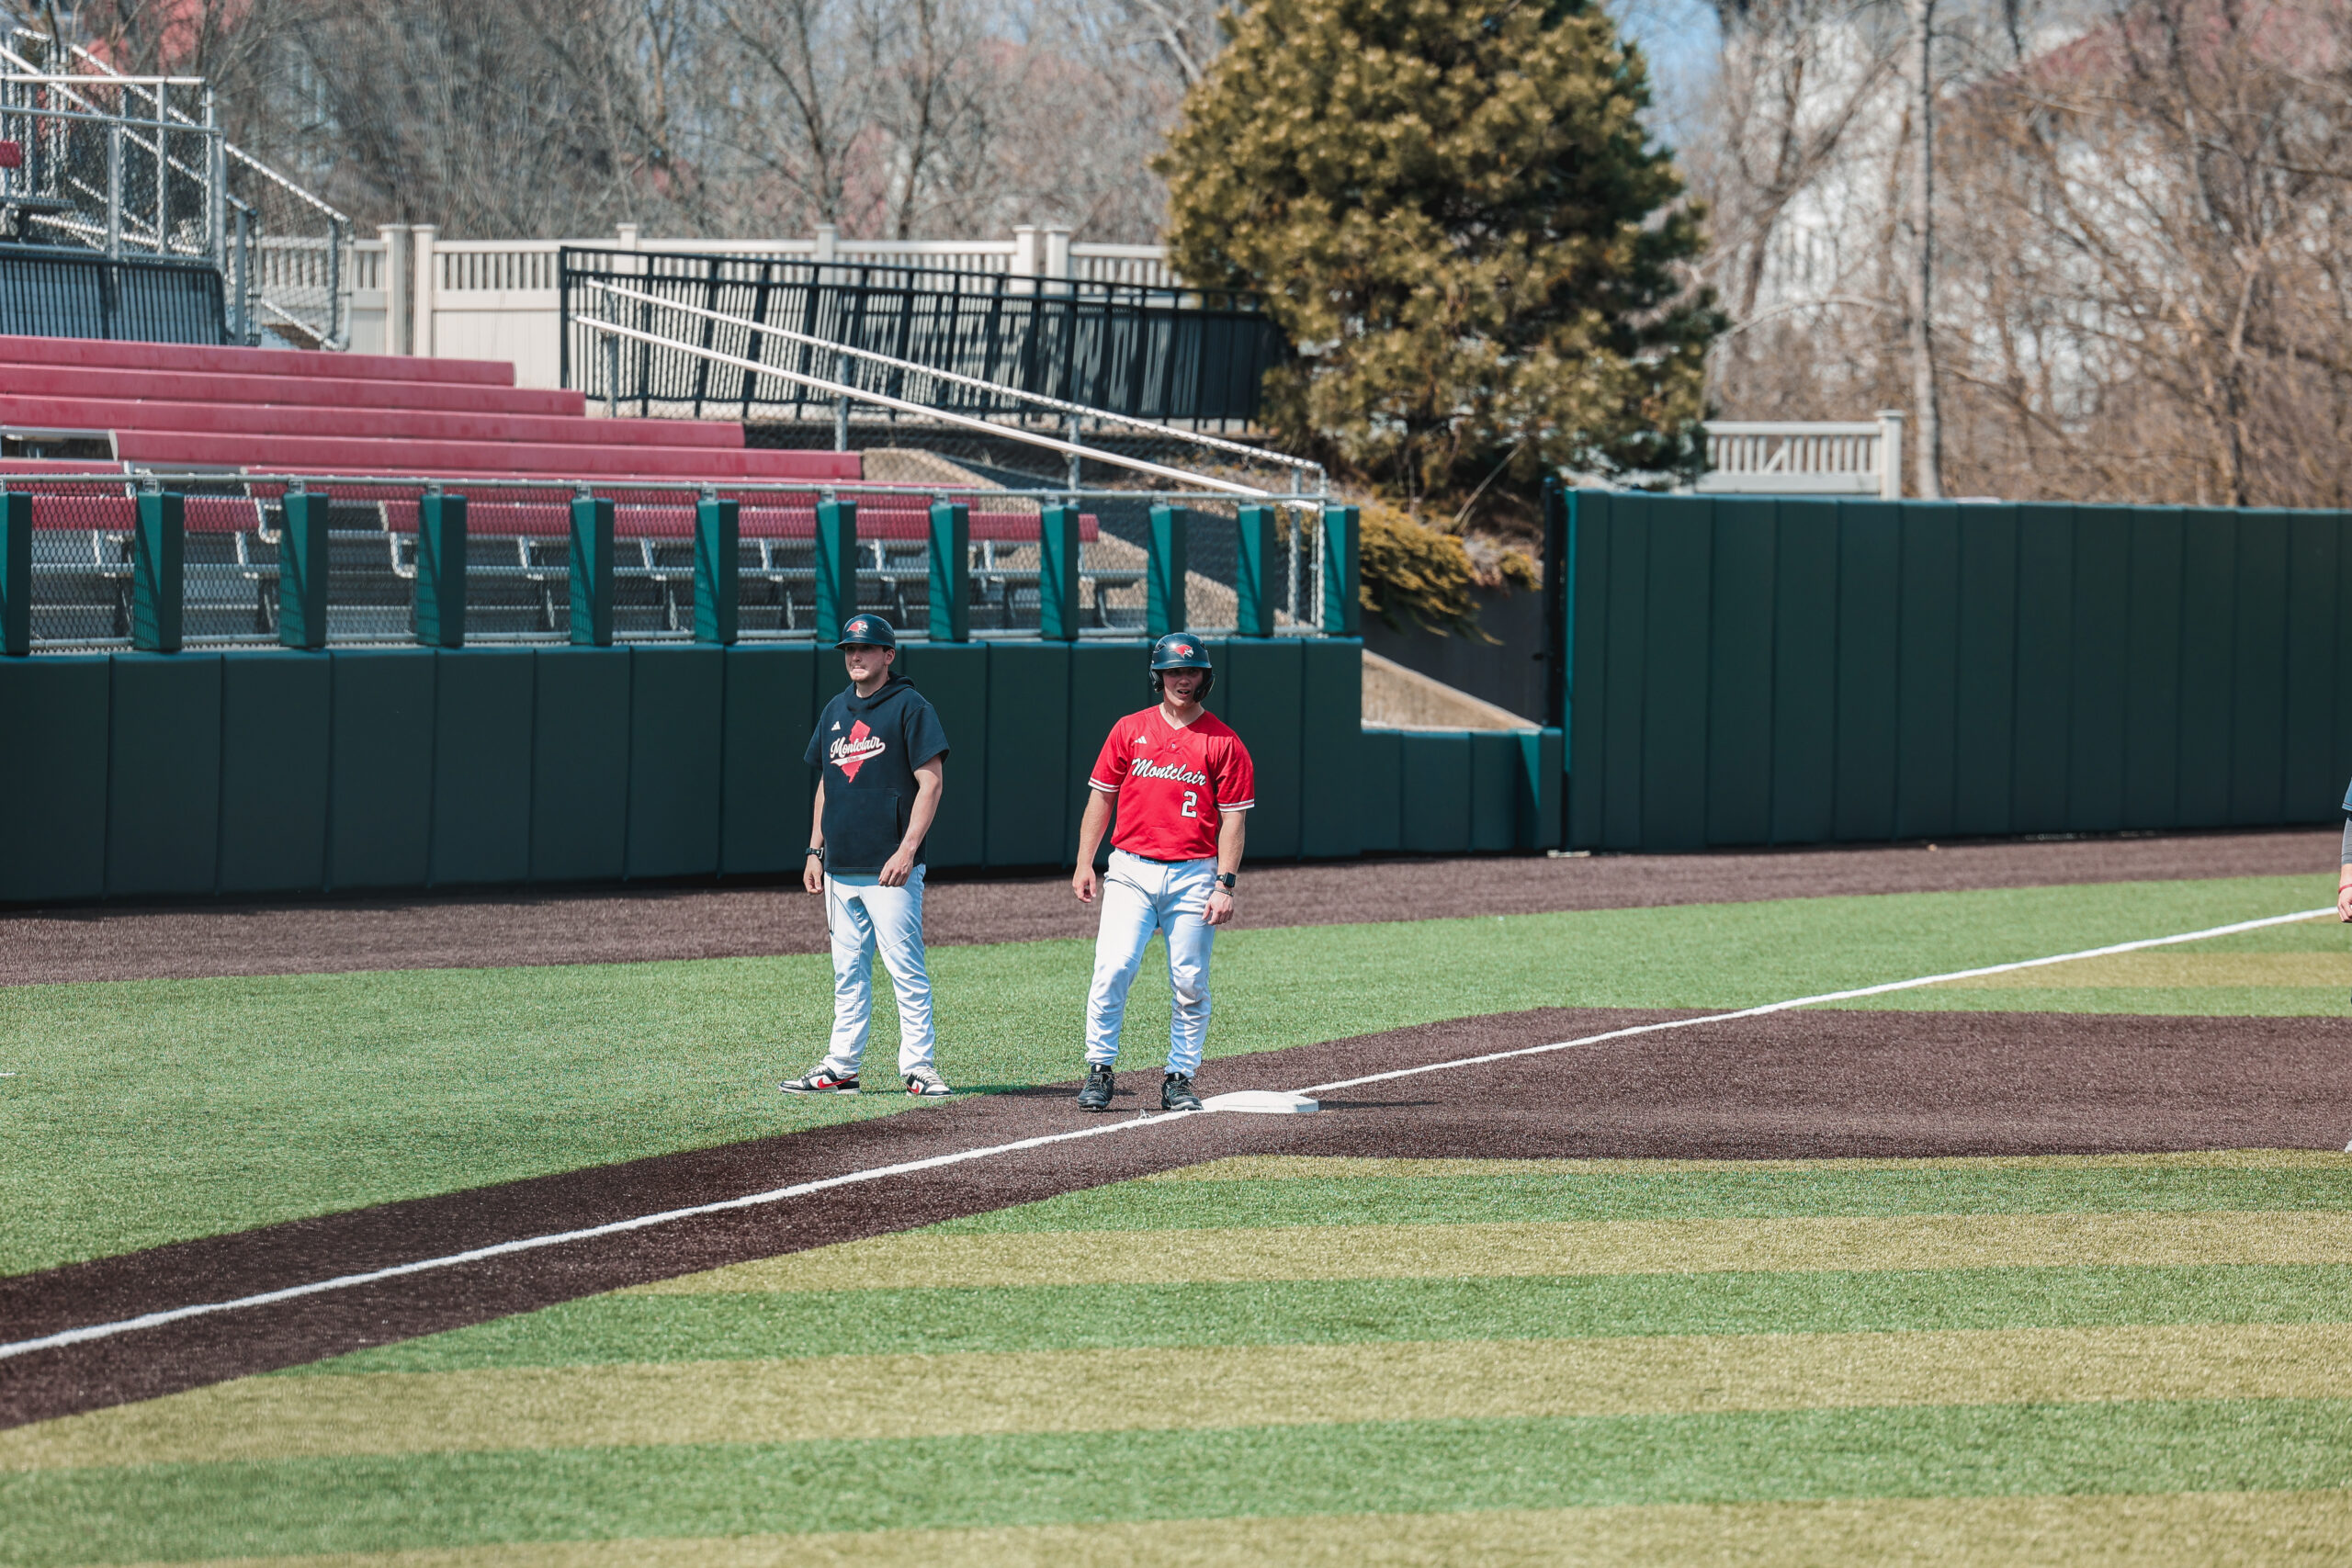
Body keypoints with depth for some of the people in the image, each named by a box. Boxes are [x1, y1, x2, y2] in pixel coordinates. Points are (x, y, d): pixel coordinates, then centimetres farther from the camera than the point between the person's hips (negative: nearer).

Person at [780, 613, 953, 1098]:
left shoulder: (909, 707, -5)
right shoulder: (836, 710, 16)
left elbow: (931, 782, -10)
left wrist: (907, 849, -18)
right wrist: (815, 849, 15)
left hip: (889, 869, -7)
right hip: (841, 868, 7)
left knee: (905, 968, -7)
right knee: (847, 971, 10)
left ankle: (918, 1067, -5)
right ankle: (840, 1068, 13)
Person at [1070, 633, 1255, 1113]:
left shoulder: (1224, 743, 3)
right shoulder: (1130, 730, 9)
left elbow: (1233, 818, 1)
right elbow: (1100, 797, 11)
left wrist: (1225, 884, -8)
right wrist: (1084, 864, 3)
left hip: (1193, 875, -1)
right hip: (1130, 870, 1)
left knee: (1191, 984, 0)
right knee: (1112, 969, -13)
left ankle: (1179, 1079, 11)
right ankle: (1099, 1072, -6)